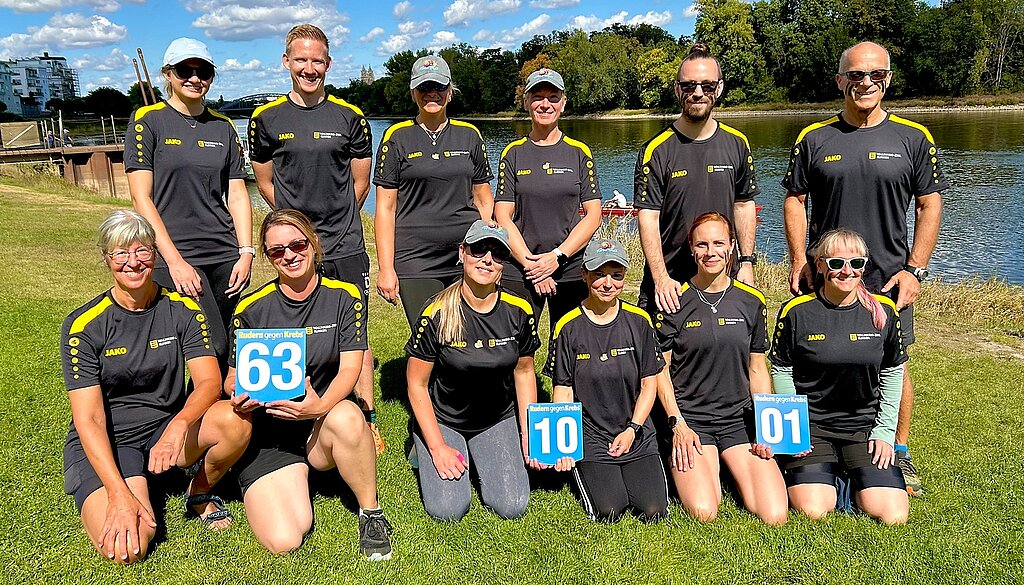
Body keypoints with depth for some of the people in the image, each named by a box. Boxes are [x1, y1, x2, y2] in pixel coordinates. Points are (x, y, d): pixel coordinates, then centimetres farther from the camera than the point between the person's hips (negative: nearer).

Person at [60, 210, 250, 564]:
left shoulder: (181, 309, -3)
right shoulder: (83, 326, -10)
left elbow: (210, 381, -12)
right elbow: (89, 419, -15)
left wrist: (179, 426, -34)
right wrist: (119, 494, -27)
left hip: (168, 429, 2)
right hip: (102, 443, -2)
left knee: (236, 419, -30)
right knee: (127, 548, -27)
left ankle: (199, 495, 1)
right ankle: (101, 501, 11)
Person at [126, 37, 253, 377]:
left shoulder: (223, 127, 14)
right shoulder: (147, 120, 1)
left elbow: (237, 195, 12)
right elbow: (141, 198, -5)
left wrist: (246, 253, 0)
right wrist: (175, 261, -13)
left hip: (225, 257, 4)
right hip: (174, 259, -4)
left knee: (221, 353, 6)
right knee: (213, 348, -12)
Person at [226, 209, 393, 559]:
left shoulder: (344, 296, -2)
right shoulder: (251, 310, -2)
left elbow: (350, 367, -8)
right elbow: (232, 378, 5)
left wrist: (321, 406, -29)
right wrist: (239, 394, -20)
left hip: (324, 418, 0)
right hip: (268, 430, 0)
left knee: (347, 416, -39)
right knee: (283, 541, -20)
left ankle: (371, 513, -13)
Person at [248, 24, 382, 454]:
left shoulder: (350, 117, 4)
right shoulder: (266, 119, 5)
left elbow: (360, 182, 10)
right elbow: (265, 183, 13)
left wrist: (335, 221, 10)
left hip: (346, 247, 0)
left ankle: (368, 422, 14)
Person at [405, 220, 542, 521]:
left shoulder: (519, 312, -10)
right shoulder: (437, 313, -19)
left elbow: (524, 371, 5)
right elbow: (417, 384, -11)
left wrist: (528, 433, -1)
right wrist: (437, 446, -14)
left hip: (498, 420, 3)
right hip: (441, 420, -2)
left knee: (512, 506, -12)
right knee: (448, 509, -17)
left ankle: (478, 461, 19)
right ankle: (425, 451, 15)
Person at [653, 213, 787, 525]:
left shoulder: (751, 301, 5)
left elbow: (757, 369, 10)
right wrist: (677, 423, -10)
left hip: (739, 419, 3)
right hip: (689, 419, -3)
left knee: (776, 516, -11)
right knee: (704, 513, -21)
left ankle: (732, 471, 17)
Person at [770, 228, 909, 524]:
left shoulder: (884, 311, 0)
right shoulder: (797, 311, -8)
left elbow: (892, 374, 8)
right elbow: (781, 371, 1)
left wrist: (885, 430, 1)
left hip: (865, 425, 2)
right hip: (810, 425, -2)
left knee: (894, 516, -12)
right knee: (813, 511, -19)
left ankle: (853, 480, 18)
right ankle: (824, 476, 14)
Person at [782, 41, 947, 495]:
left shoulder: (913, 138, 2)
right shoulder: (814, 139, 3)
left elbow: (930, 206, 3)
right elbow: (794, 200, 5)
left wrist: (914, 269, -5)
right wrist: (799, 263, -4)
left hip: (890, 279, 0)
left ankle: (899, 454, 24)